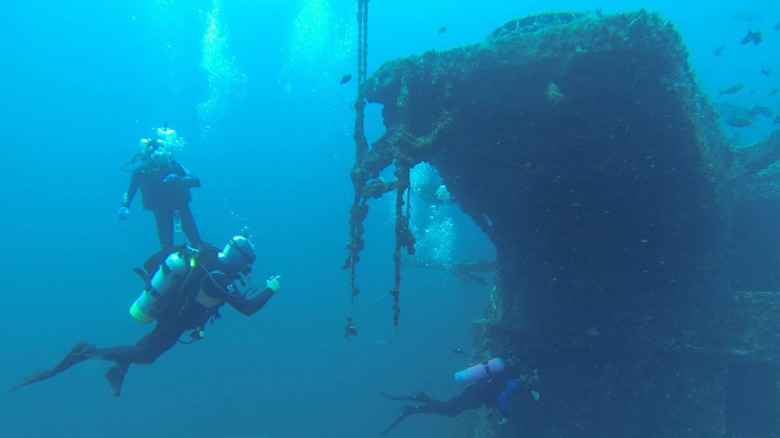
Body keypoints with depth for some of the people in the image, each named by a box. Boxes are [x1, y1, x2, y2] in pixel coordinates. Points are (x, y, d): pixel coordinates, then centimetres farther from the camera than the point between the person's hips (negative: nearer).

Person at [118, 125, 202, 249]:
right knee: (166, 246, -5)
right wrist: (124, 206, -22)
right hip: (161, 209, 1)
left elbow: (196, 182, -20)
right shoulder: (141, 170, -16)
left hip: (180, 204, 0)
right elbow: (130, 191, -4)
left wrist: (178, 179, -37)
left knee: (196, 241, -7)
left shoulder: (172, 165, -19)